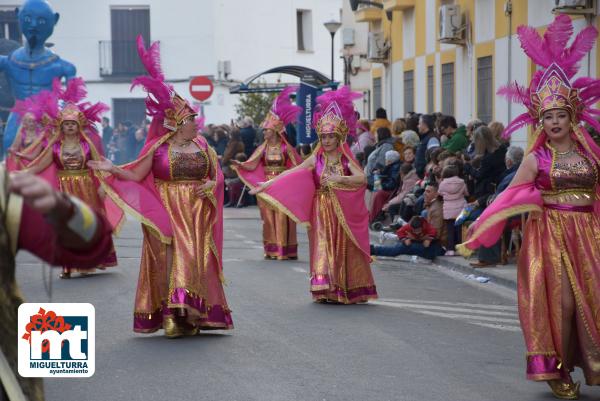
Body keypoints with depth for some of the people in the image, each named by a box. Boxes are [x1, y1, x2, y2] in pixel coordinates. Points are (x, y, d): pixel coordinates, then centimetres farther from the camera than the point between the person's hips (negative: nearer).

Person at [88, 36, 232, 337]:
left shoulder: (202, 147, 8)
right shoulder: (157, 149, -2)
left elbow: (217, 175, 13)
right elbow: (136, 176, -1)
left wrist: (211, 185, -8)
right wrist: (112, 169, -13)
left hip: (196, 216, 3)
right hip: (167, 214, -3)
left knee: (194, 260, 1)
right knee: (170, 260, -7)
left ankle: (191, 315, 6)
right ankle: (171, 315, -5)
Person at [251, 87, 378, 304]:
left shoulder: (346, 159, -2)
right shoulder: (316, 159, 3)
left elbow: (361, 178, -18)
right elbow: (290, 173, 2)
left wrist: (339, 179, -31)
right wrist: (266, 184, -3)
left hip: (343, 211, -1)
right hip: (322, 210, 1)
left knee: (344, 248, 3)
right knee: (323, 246, -5)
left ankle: (348, 290, 12)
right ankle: (326, 288, -3)